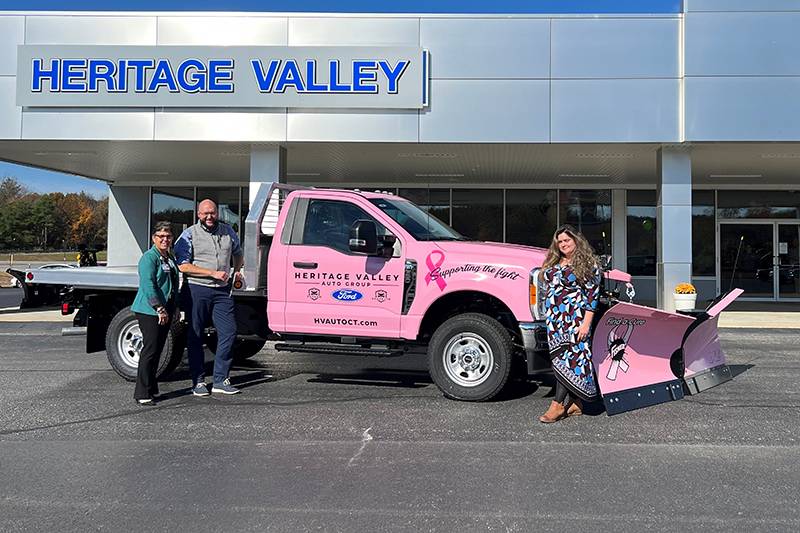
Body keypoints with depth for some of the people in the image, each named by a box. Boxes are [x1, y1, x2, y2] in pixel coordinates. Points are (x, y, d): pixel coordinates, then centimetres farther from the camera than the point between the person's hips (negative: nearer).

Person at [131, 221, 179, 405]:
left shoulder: (170, 258, 18)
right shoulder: (149, 257, -9)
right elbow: (148, 284, -19)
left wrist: (174, 308, 19)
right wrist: (159, 309, -22)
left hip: (165, 311, 8)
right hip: (149, 311, -8)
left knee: (157, 350, 12)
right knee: (150, 350, -9)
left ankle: (151, 388, 21)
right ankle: (142, 393, -4)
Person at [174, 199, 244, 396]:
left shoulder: (228, 232, 12)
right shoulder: (189, 235, -2)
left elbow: (238, 253, 32)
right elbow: (183, 266, -11)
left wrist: (237, 270, 17)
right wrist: (213, 273, -14)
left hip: (222, 291, 4)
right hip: (197, 290, -4)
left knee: (229, 332, -1)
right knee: (195, 336, 3)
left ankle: (221, 380, 8)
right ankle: (198, 381, 13)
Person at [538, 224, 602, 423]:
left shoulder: (587, 264, -4)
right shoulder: (554, 263, 16)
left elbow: (592, 295, -9)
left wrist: (586, 323, -16)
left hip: (574, 319, -8)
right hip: (554, 319, 8)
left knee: (567, 359, -9)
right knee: (560, 358, 7)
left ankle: (558, 405, -6)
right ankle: (575, 404, 15)